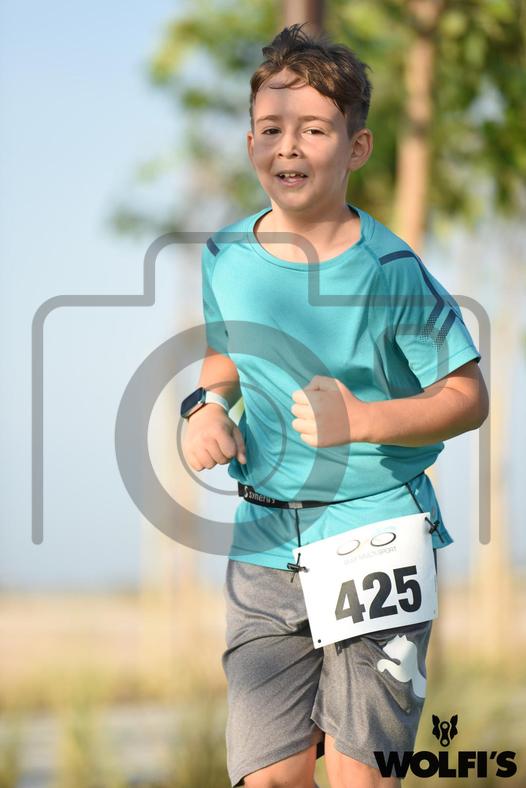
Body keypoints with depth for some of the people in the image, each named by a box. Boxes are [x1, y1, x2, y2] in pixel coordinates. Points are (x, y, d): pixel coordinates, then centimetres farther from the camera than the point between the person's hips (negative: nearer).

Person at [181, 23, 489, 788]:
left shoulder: (390, 272, -12)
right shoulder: (225, 257, 1)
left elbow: (467, 396, -7)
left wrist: (361, 422, -21)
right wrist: (209, 402, 1)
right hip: (265, 546, 3)